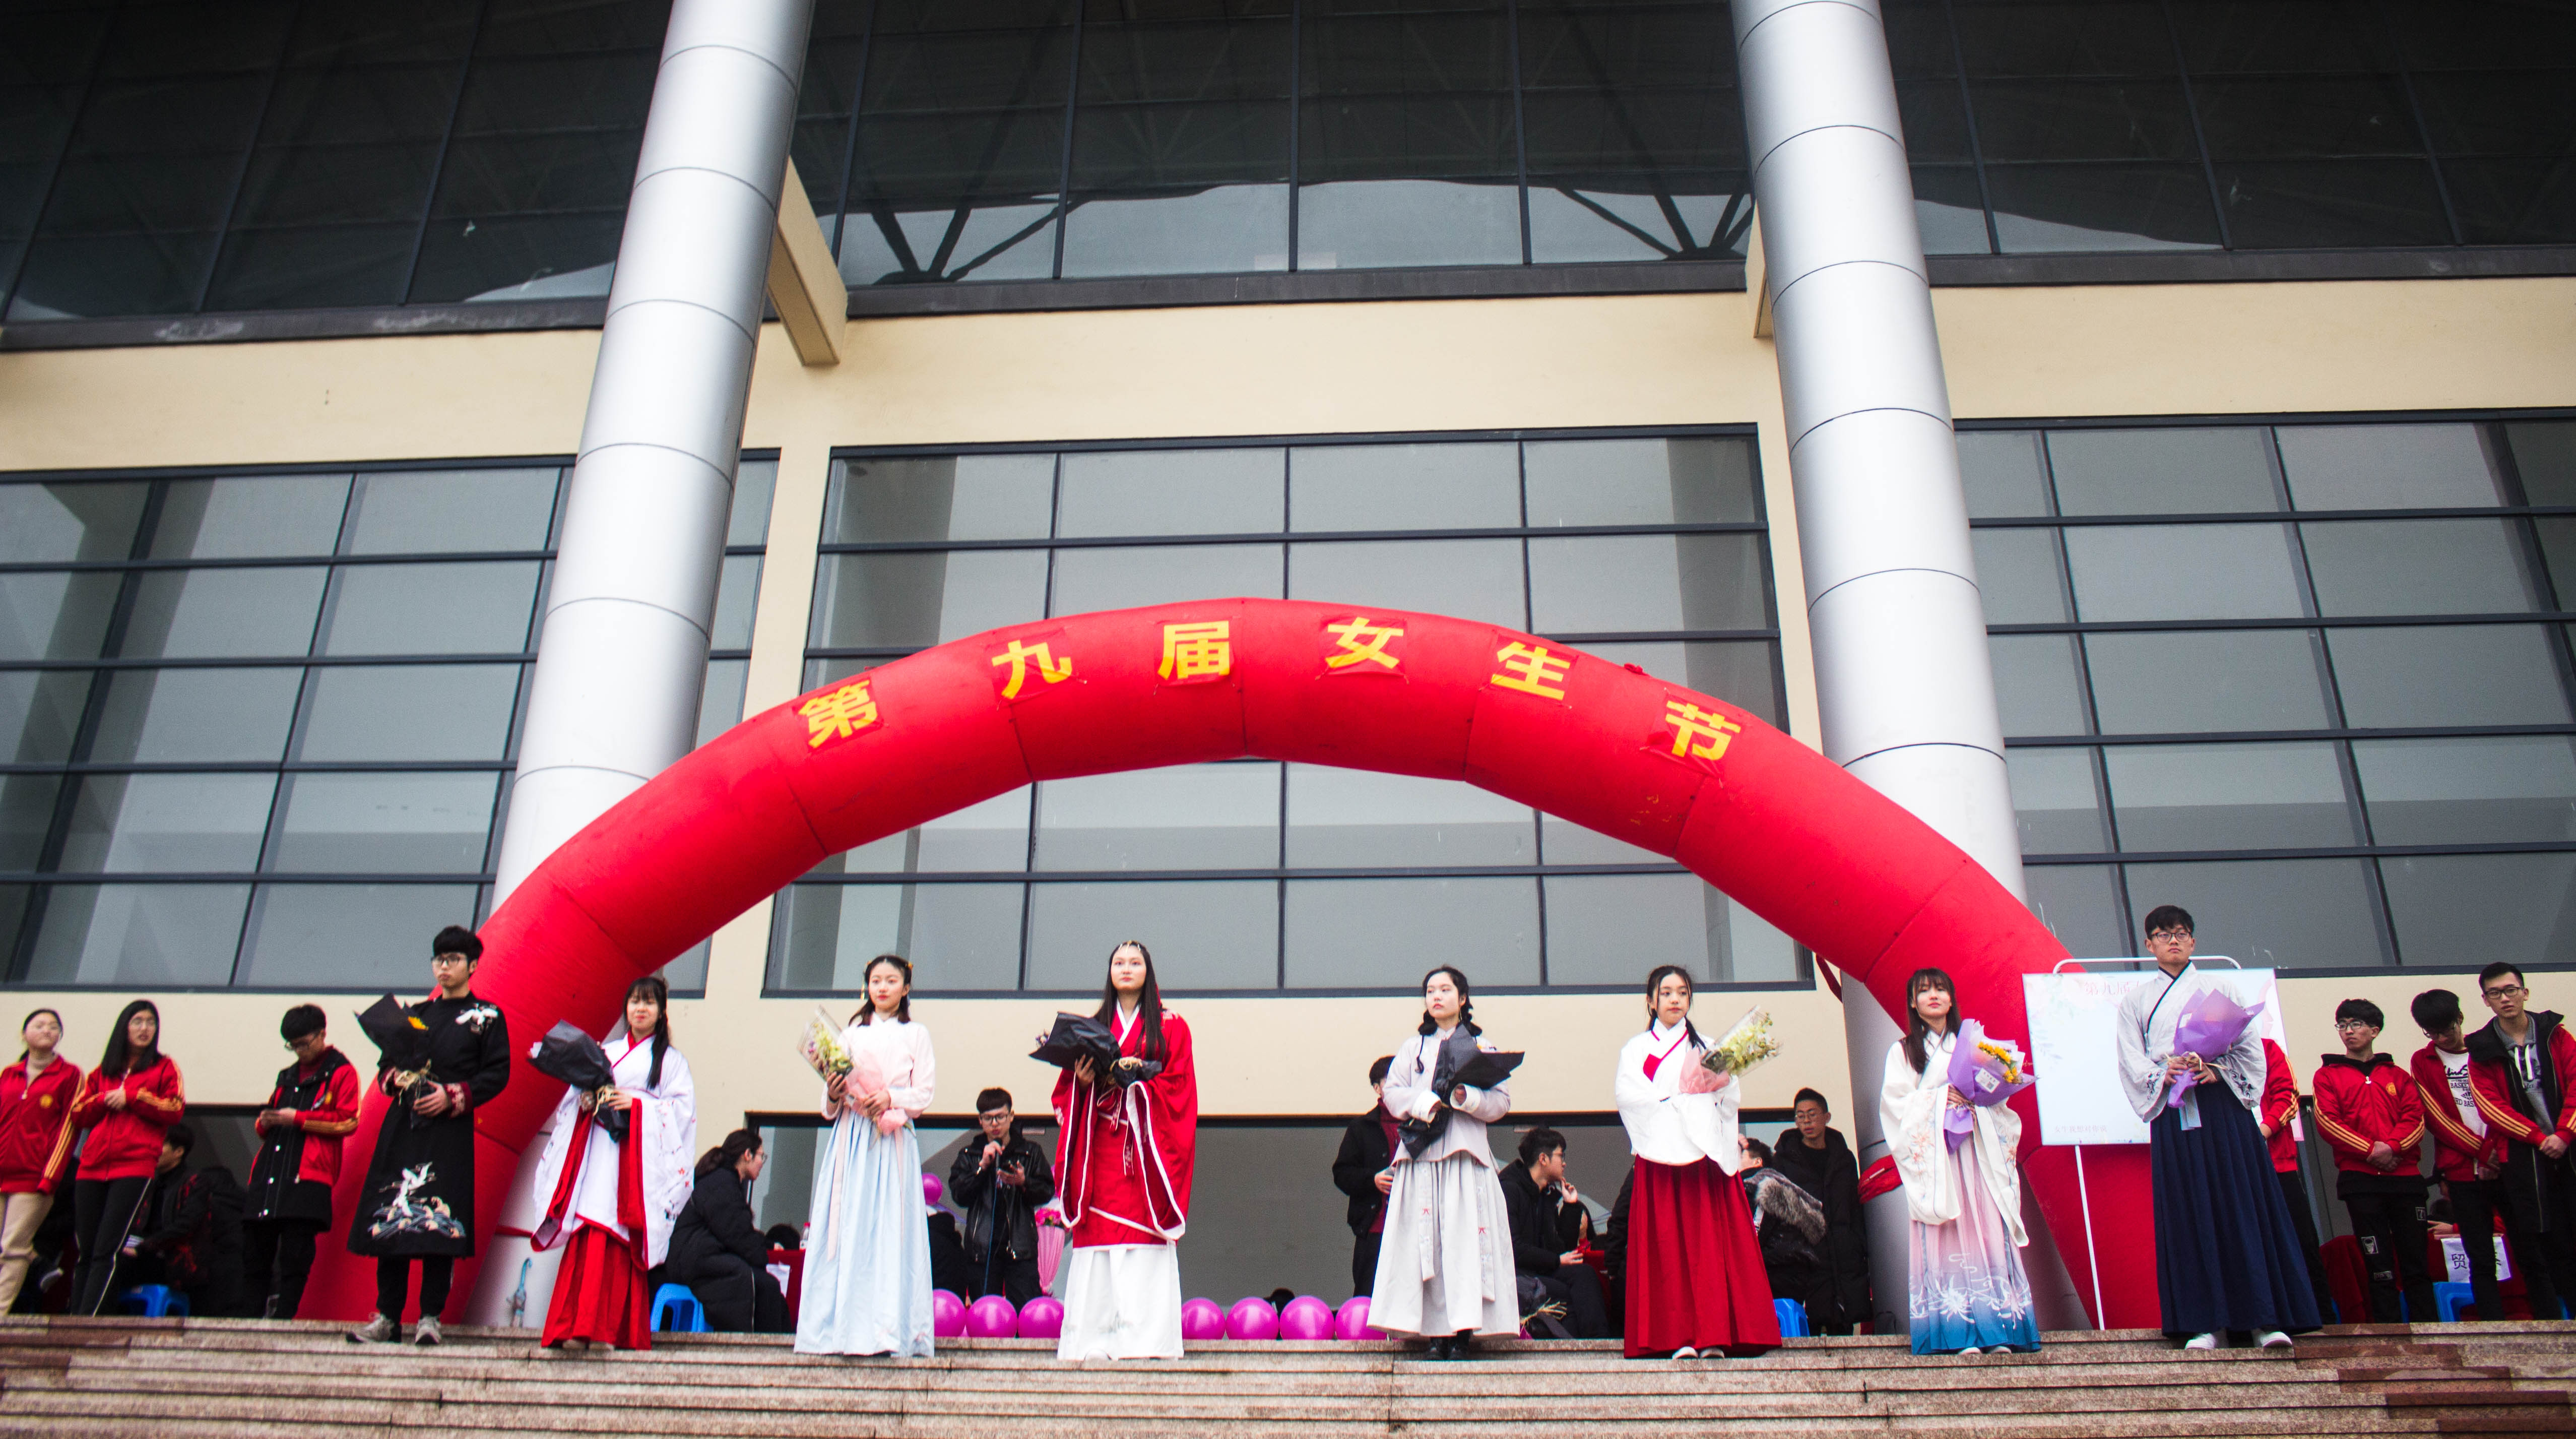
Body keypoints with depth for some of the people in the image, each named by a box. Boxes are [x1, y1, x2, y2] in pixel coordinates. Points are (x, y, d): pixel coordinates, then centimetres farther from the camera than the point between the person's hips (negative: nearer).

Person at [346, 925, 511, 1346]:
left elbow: (497, 1074, -1)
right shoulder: (414, 1014, 19)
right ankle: (387, 1317, 6)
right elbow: (385, 1065, 18)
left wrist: (453, 1096, -13)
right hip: (403, 1125, 4)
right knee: (390, 1215, 0)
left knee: (439, 1222, -8)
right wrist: (395, 1078, -4)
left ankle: (430, 1318, -3)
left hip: (450, 1131, -4)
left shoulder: (486, 1017, 6)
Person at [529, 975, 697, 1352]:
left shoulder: (671, 1060, 12)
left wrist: (637, 1104, -11)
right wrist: (587, 1098, -3)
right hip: (596, 1153, 3)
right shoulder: (605, 1051, 22)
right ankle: (576, 1325, -7)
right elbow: (575, 1097, 19)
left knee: (618, 1241, -13)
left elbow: (682, 1108, 0)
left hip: (638, 1157, -3)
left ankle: (608, 1328, -15)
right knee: (586, 1238, -8)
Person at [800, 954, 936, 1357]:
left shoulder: (916, 1034, 11)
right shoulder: (852, 1033, 18)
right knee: (847, 1227, -2)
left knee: (889, 1228, -8)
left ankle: (889, 1330, -8)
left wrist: (892, 1098, -14)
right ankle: (839, 1327, 1)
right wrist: (833, 1094, -8)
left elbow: (924, 1093, 2)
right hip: (851, 1137, 3)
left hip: (893, 1140, -2)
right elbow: (834, 1091, 13)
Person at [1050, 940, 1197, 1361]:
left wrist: (1131, 1081, -11)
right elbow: (1067, 1088, 13)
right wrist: (1085, 1081, -9)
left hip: (1148, 1144, -2)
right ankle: (1096, 1338, -5)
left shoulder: (1171, 1027, 12)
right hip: (1101, 1147, 2)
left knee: (1145, 1234, -10)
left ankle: (1144, 1336, -11)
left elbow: (1179, 1085, 1)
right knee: (1098, 1233, -5)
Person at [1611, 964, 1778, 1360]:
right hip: (1660, 1156, -1)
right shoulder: (1635, 1050, 15)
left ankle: (1714, 1335, -9)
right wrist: (1682, 1097, -8)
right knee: (1669, 1246, -8)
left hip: (1707, 1153, 2)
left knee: (1711, 1242, -8)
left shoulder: (1708, 1046, 21)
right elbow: (1631, 1098, -1)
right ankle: (1678, 1337, -10)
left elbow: (1729, 1098, 10)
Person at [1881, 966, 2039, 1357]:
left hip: (1977, 1149, 3)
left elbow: (2000, 1093, 15)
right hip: (1933, 1152, -3)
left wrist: (1979, 1097, -6)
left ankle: (1996, 1329, -7)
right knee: (1946, 1235, -10)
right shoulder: (1904, 1051, 11)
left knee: (1987, 1229, -7)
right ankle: (1959, 1333, -13)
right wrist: (1941, 1096, -11)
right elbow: (1895, 1103, 0)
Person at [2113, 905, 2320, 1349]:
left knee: (2242, 1204, -5)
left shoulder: (2218, 988, 14)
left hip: (2222, 1105, 0)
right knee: (2189, 1212, -3)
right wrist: (2164, 1072, -14)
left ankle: (2265, 1317, -2)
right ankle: (2203, 1323, -3)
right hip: (2172, 1112, 0)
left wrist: (2217, 1069, -13)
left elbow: (2250, 1046, 5)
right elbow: (2131, 1061, 6)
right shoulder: (2136, 1000, 15)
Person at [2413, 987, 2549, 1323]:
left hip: (2506, 1166, 0)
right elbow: (2435, 1118, 0)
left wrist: (2498, 1152, -10)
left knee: (2531, 1252, 1)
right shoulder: (2422, 1062, 8)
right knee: (2481, 1260, 1)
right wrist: (2481, 1150, -10)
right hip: (2463, 1174, 0)